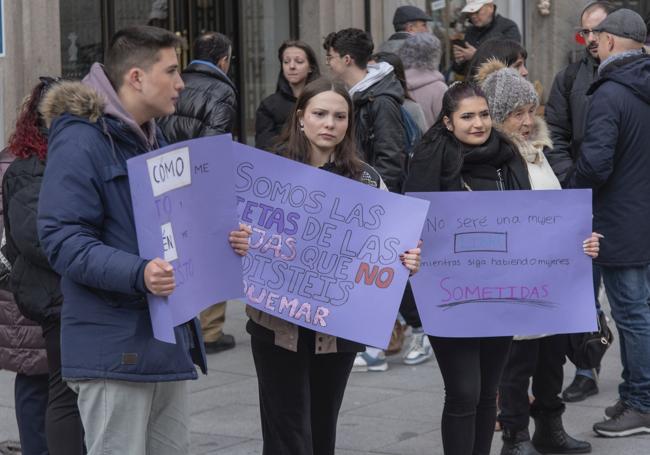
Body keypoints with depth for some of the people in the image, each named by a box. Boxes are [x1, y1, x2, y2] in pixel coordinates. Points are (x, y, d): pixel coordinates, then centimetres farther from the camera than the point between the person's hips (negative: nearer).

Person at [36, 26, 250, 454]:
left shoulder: (153, 141, 19)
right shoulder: (81, 141, -11)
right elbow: (63, 241, -19)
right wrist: (138, 274, -32)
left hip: (169, 342, 9)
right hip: (115, 350, -9)